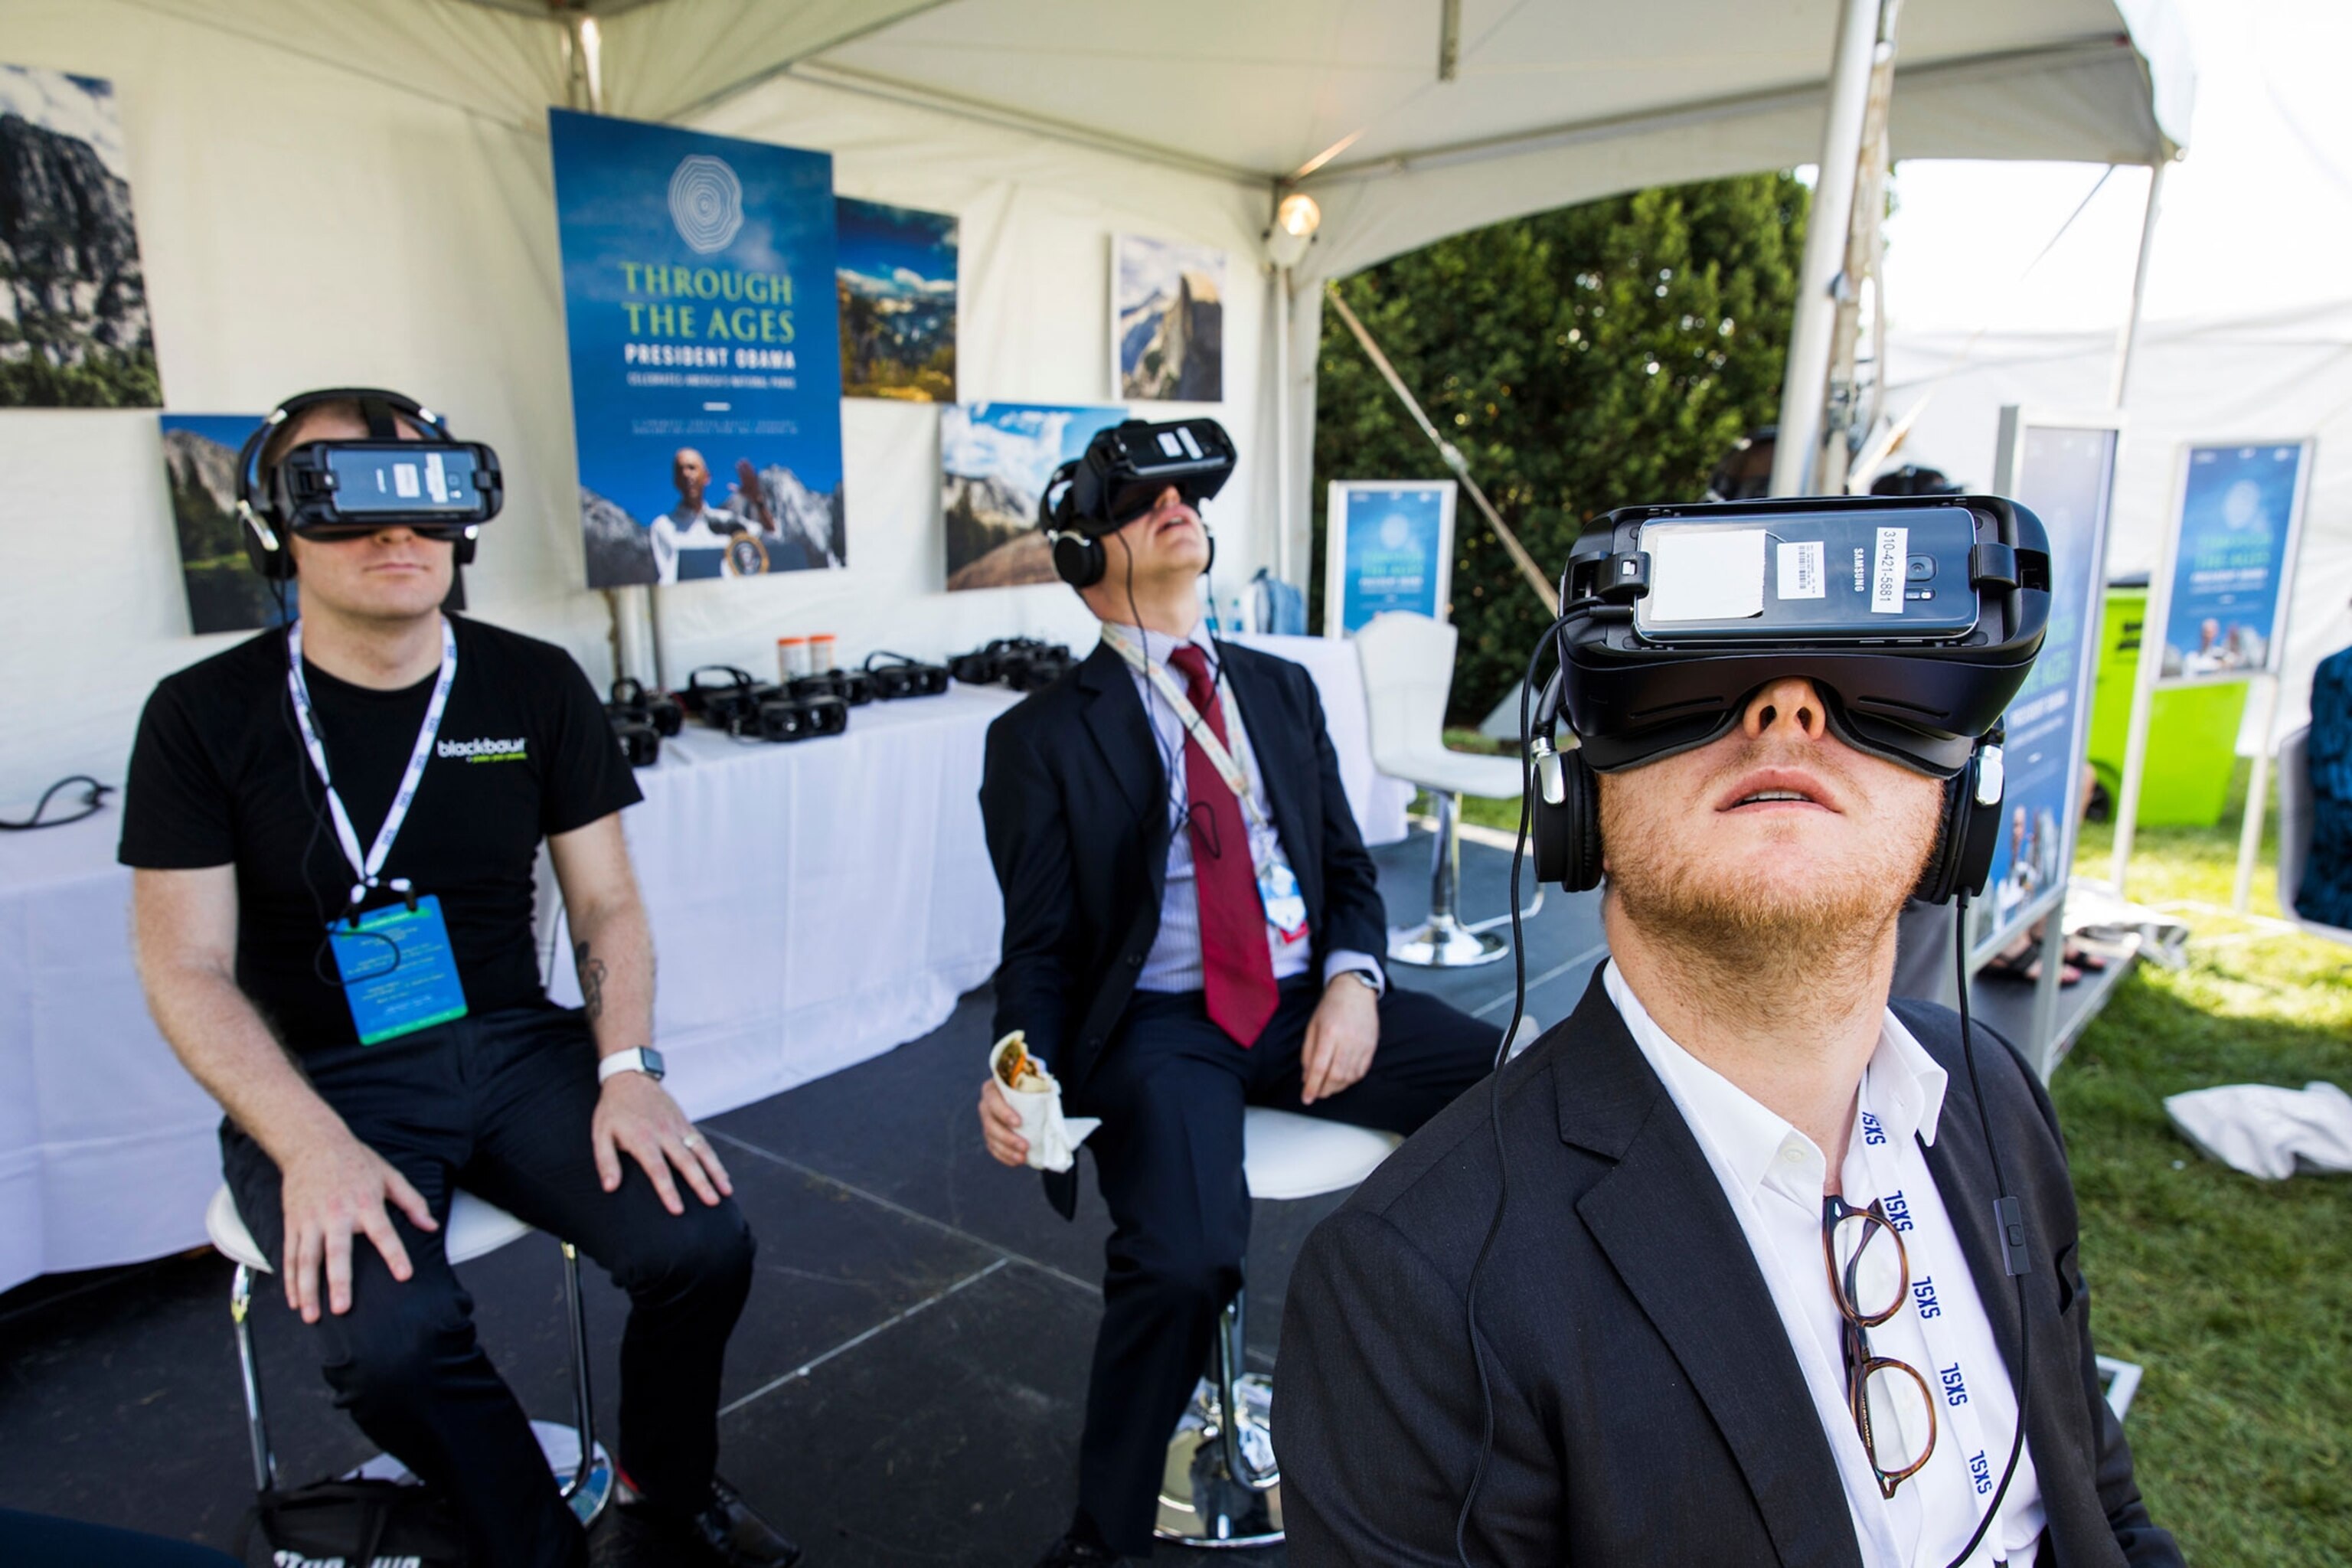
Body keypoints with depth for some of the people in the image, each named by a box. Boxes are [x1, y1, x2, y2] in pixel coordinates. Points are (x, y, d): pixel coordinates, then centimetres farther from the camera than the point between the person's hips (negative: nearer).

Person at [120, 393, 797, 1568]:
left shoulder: (535, 686, 2)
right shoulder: (205, 714, -4)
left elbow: (606, 903, 4)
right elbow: (188, 969, -6)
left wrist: (627, 1066, -13)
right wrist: (314, 1147, -21)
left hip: (515, 1047, 2)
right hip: (322, 1078, -1)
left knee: (701, 1245, -19)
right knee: (390, 1338, -29)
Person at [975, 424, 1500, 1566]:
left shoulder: (1282, 690, 15)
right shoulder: (1041, 739, 2)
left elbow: (1348, 866, 15)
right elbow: (1038, 948, 1)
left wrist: (1353, 980, -6)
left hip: (1308, 997, 5)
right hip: (1158, 1024, -4)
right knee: (1181, 1257, -32)